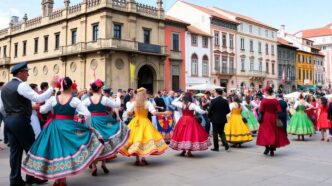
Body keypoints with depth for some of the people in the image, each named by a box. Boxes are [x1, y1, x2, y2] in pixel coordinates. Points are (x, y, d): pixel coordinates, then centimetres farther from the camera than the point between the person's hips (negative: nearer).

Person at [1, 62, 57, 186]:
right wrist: (52, 86, -17)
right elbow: (39, 99, -23)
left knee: (15, 150, 10)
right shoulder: (22, 85, -13)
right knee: (31, 149, 3)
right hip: (21, 121, -8)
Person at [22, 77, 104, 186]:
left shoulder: (53, 99, -1)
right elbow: (87, 114, -9)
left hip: (54, 127, 3)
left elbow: (42, 110, 12)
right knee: (66, 150, 8)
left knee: (56, 150, 12)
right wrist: (87, 126, 6)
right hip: (68, 127, -2)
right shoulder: (75, 100, -7)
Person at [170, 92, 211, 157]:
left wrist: (179, 98, 13)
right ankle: (188, 151, 0)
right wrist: (205, 112, 2)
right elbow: (200, 111, -17)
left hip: (183, 121, 4)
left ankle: (183, 150, 19)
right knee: (190, 134, 0)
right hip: (191, 121, -4)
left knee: (182, 134, 13)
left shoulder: (181, 104, -3)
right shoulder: (192, 105, -14)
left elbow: (173, 102, 13)